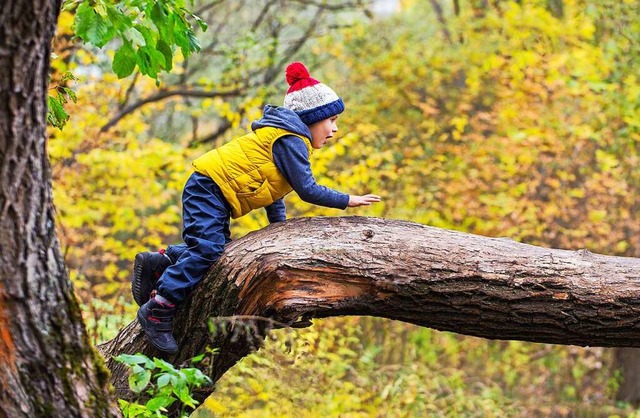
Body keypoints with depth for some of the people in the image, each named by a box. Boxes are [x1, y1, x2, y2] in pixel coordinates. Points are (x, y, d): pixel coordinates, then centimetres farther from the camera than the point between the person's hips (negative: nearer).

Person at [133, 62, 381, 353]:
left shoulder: (291, 141, 21)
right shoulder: (291, 141, -12)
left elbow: (274, 189, 20)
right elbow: (307, 189, -17)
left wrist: (280, 226, 11)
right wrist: (347, 201, -10)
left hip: (211, 192, 11)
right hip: (210, 186, -11)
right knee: (206, 250, -20)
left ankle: (156, 263, 12)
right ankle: (157, 310, -22)